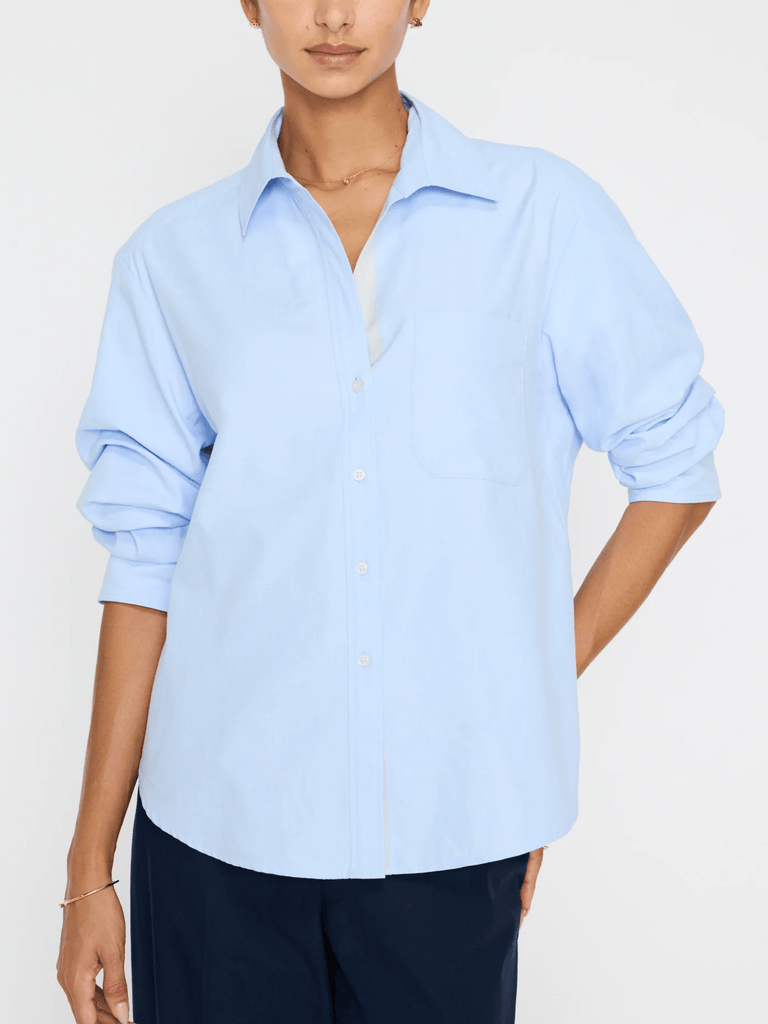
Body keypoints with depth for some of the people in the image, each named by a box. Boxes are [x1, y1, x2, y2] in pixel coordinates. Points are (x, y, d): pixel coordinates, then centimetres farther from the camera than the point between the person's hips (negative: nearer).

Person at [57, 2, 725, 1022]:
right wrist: (90, 869, 4)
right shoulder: (173, 259, 3)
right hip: (219, 823, 1)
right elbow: (146, 562, 3)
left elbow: (676, 463, 8)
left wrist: (549, 675, 2)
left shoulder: (545, 213, 0)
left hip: (453, 831, 0)